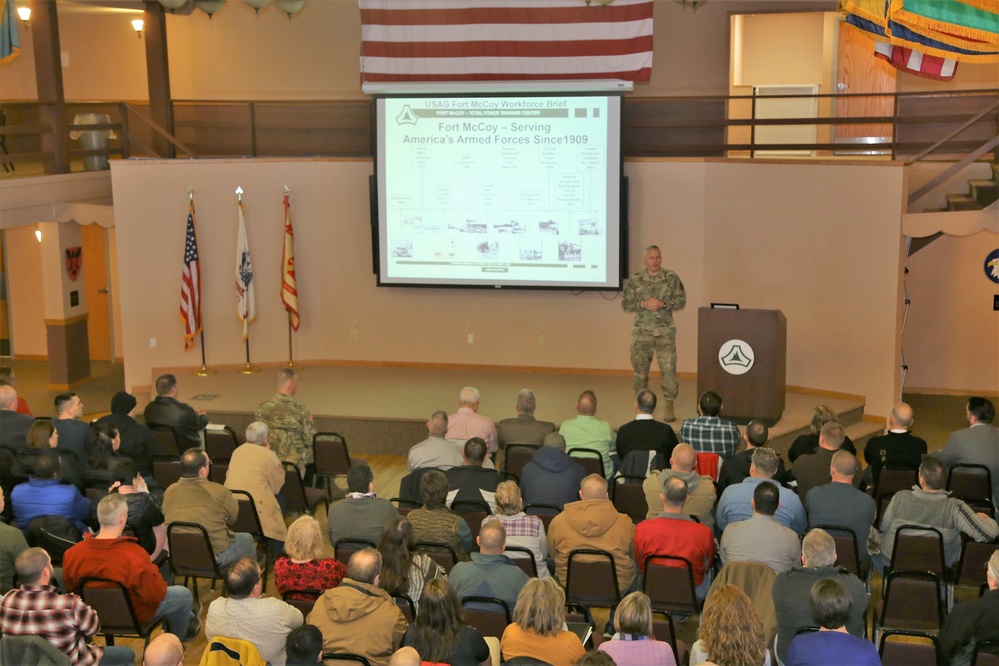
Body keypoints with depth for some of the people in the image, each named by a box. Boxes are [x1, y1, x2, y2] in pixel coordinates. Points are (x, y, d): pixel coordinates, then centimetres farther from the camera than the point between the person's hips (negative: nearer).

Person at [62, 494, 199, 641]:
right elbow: (156, 594, -28)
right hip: (136, 615, -6)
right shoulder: (134, 555, -38)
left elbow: (71, 589, -3)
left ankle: (187, 617, 53)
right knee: (184, 593, 21)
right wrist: (153, 571, -10)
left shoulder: (72, 553, -22)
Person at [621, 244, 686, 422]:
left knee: (669, 368, -7)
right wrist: (644, 304, -15)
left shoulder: (672, 278, 0)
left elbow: (681, 300, 0)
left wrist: (663, 304, -16)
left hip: (665, 331, -1)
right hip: (642, 331, 1)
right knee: (640, 369, 6)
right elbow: (625, 303, 1)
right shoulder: (635, 280, 1)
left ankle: (669, 406, 2)